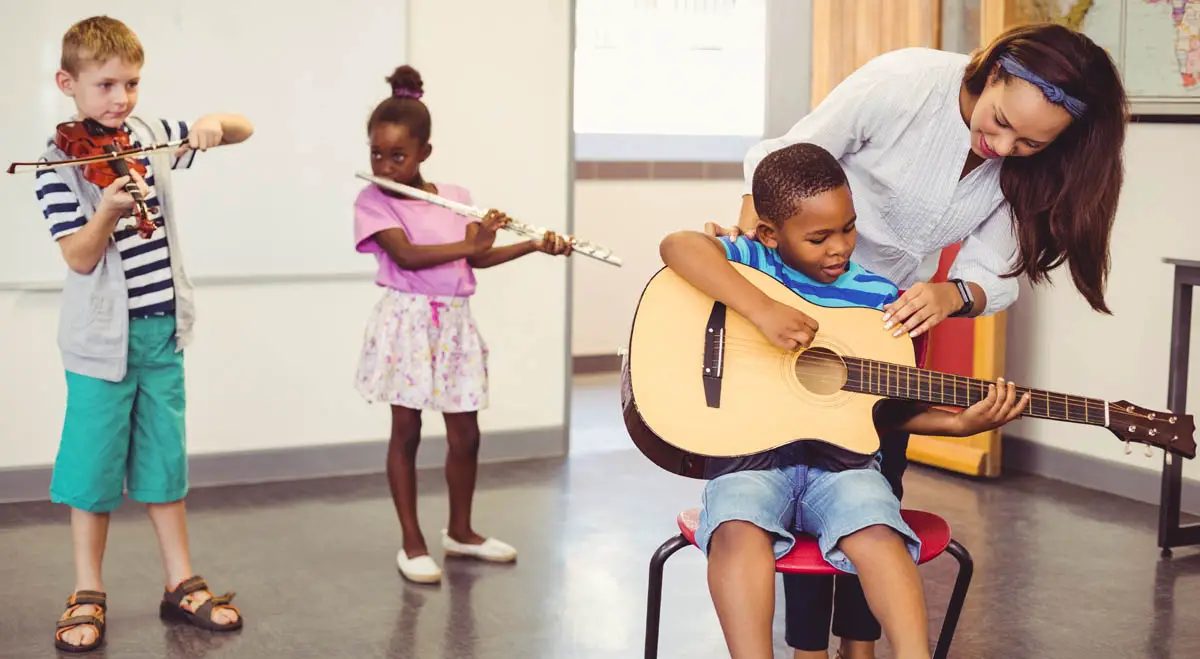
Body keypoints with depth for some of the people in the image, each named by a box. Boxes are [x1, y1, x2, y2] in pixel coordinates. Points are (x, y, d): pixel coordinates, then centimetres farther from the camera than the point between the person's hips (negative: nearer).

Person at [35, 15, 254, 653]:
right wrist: (109, 210, -33)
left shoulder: (152, 136, 5)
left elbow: (243, 129, 11)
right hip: (102, 337, -4)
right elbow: (80, 258, -15)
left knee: (164, 458, 12)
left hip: (162, 328, 4)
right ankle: (87, 596, 16)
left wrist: (215, 122, -11)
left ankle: (181, 584, 22)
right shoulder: (58, 163, -9)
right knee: (94, 464, 2)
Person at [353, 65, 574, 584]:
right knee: (406, 433, 2)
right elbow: (406, 255, -20)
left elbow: (474, 260, 17)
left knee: (465, 435, 8)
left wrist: (535, 244, 8)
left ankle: (460, 531, 27)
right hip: (407, 322, -4)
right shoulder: (372, 201, -7)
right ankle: (412, 543, 12)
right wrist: (468, 244, -24)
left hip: (454, 323, 4)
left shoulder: (455, 198, 8)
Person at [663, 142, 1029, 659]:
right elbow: (678, 246, -18)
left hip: (841, 456, 2)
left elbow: (890, 406, 12)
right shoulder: (753, 262, 2)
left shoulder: (878, 297, 9)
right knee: (738, 532, -33)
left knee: (877, 535, -30)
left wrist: (959, 423, -6)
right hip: (752, 451, -1)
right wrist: (763, 310, -26)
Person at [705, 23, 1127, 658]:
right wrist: (748, 238, -35)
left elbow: (994, 275, -12)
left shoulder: (1031, 170, -15)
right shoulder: (900, 83, -28)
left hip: (901, 313, 4)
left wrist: (952, 295, -34)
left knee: (879, 481, 4)